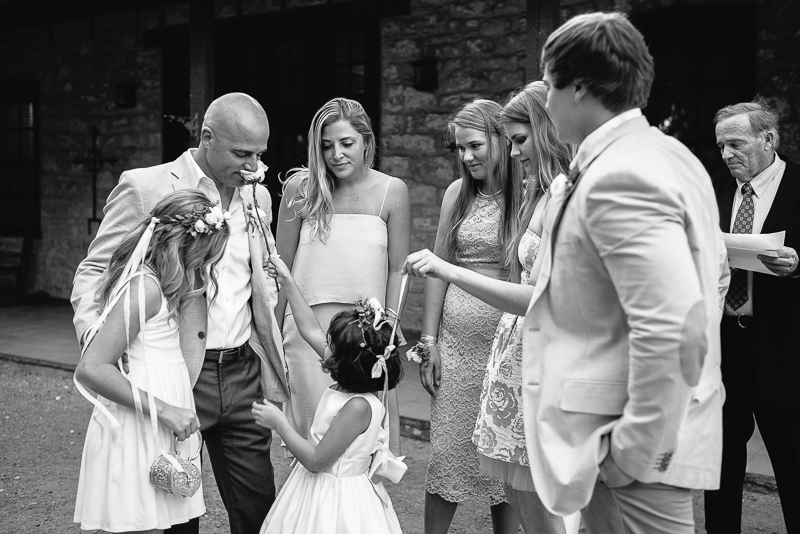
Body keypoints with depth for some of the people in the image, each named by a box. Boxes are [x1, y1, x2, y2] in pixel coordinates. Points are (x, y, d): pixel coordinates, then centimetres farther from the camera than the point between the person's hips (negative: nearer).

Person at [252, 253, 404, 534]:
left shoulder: (358, 407, -28)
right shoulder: (347, 385, -4)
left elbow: (315, 460, -24)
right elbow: (310, 330, 6)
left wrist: (279, 423, -17)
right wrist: (287, 281, 9)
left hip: (333, 500, -9)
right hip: (320, 489, 9)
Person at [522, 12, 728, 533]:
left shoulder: (618, 178, -22)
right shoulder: (671, 154, 9)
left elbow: (670, 328, -29)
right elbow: (715, 274, 20)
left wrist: (637, 448, -20)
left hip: (640, 453, -10)